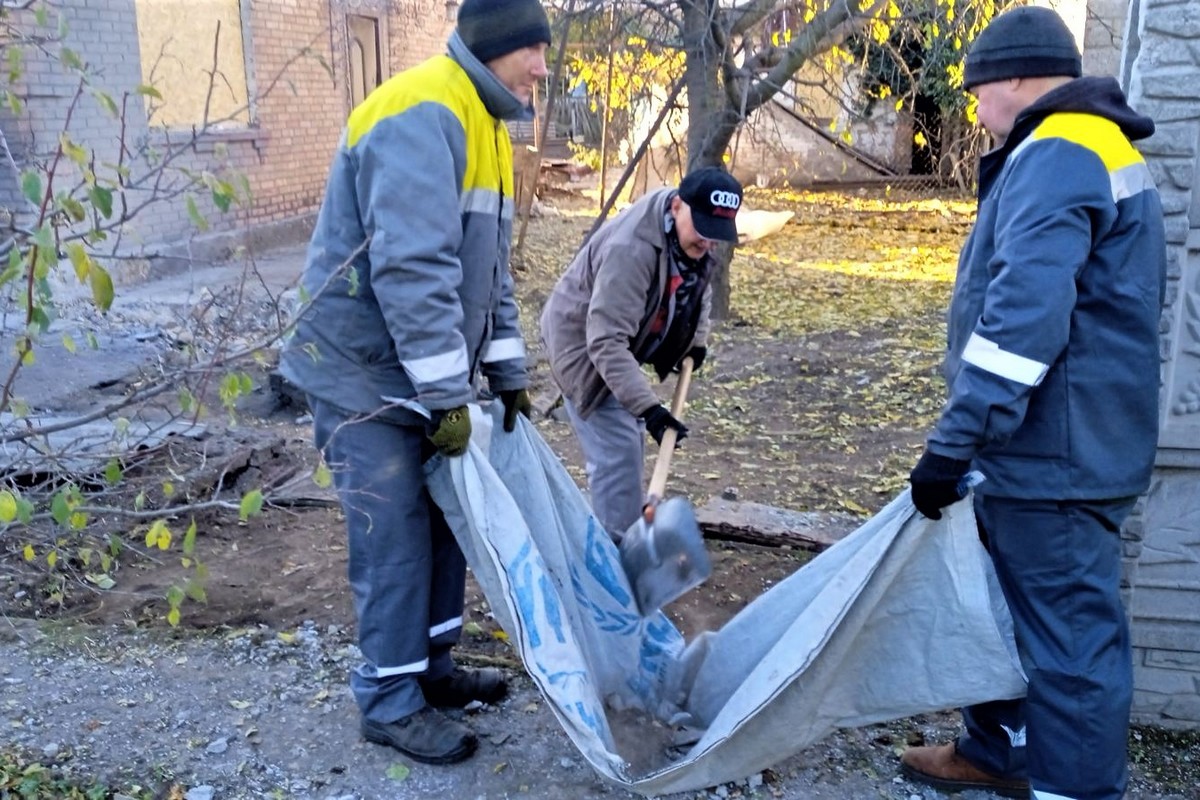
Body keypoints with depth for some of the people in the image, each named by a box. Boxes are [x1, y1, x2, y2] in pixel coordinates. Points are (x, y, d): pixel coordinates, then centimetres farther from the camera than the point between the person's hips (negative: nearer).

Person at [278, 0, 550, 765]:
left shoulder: (485, 128, 13)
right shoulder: (422, 116, -21)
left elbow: (490, 270, 16)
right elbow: (411, 269, -28)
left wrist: (509, 376, 13)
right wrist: (448, 396, -24)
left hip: (423, 372, 10)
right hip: (365, 371, -10)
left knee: (445, 519, 15)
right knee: (396, 540, -1)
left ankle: (432, 667, 31)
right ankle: (391, 702, 16)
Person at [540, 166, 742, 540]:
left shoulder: (693, 233, -9)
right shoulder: (631, 248, -38)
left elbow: (698, 283, 15)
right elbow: (606, 341, -40)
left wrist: (697, 339, 8)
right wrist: (648, 406, -44)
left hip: (620, 343, 9)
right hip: (583, 344, -9)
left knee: (629, 442, 16)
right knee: (617, 451, -14)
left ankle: (627, 536, 31)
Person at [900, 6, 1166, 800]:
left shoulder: (1055, 158, -17)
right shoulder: (1098, 152, 18)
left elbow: (1024, 316, -28)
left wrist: (953, 442, -25)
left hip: (1053, 457, -11)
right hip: (1054, 447, 11)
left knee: (1069, 631, 0)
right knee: (1016, 608, 20)